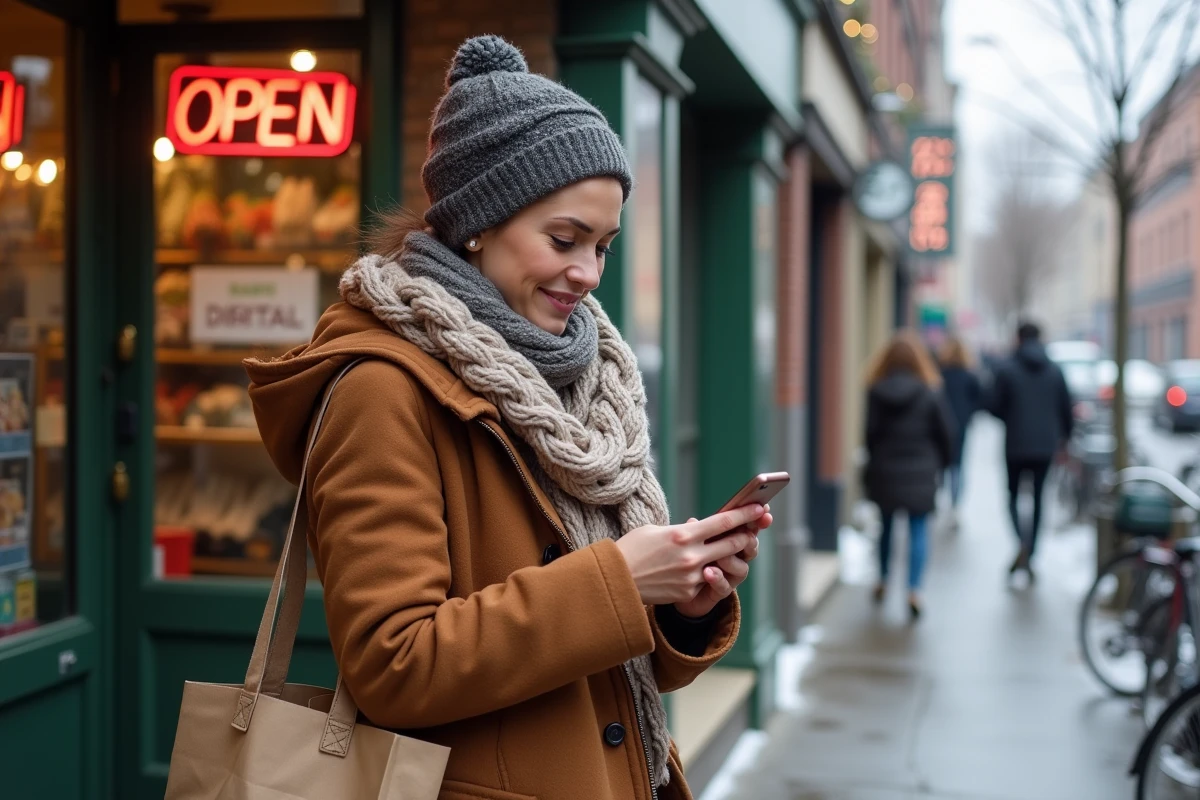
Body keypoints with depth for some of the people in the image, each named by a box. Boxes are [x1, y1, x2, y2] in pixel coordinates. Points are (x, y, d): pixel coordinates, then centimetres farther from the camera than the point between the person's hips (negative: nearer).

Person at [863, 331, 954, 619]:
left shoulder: (875, 392, -7)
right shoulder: (928, 394, -7)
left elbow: (870, 434, -4)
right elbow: (944, 433, -2)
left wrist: (874, 465, 10)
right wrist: (941, 463, 14)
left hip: (884, 472, 2)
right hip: (920, 473, -2)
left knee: (886, 525, 19)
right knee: (919, 530, 2)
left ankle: (882, 581, 30)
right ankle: (914, 590, -9)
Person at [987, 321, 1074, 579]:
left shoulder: (1006, 370, -7)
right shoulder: (1055, 371, 2)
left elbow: (994, 406, -7)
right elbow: (1066, 409, 4)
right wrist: (1064, 435, 20)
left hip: (1016, 444, -3)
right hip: (1046, 445, 3)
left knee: (1013, 495, 10)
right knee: (1038, 497, 12)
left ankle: (1023, 540, -17)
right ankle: (1030, 555, 12)